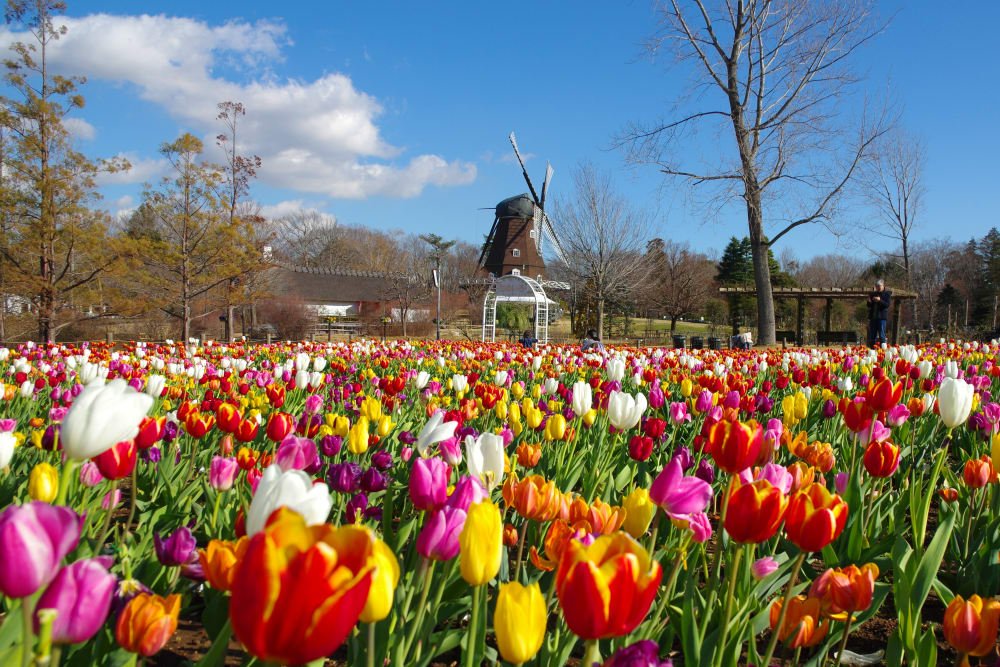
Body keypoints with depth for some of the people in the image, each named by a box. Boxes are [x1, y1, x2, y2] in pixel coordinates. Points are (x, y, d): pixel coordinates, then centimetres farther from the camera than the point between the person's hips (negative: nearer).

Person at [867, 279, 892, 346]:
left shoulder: (887, 294, 1)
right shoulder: (873, 293, 15)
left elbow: (887, 304, -10)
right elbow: (869, 306, 16)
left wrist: (880, 300, -23)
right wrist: (869, 302, -6)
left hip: (882, 316, -5)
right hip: (873, 316, 5)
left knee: (882, 335, -5)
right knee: (872, 336, 7)